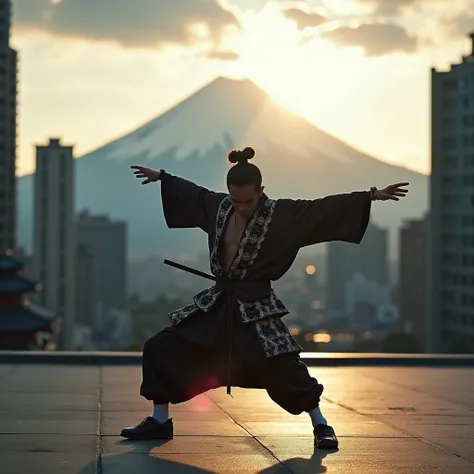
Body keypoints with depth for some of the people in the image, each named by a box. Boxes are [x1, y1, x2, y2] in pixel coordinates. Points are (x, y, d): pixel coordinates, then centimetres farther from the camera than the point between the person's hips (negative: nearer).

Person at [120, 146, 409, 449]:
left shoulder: (282, 215, -11)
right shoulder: (219, 207, 3)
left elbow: (324, 208, -16)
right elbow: (194, 193, 22)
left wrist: (372, 196, -22)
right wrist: (161, 176, 35)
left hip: (255, 307, -5)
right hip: (217, 303, 5)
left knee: (283, 368, -15)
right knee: (161, 348, 1)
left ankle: (321, 426, 7)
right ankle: (160, 421, 15)